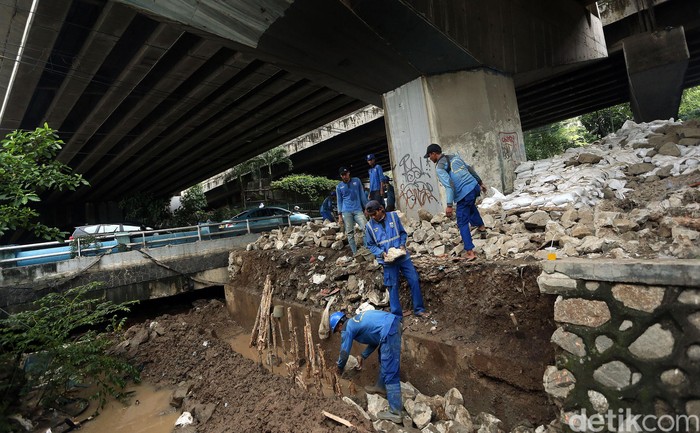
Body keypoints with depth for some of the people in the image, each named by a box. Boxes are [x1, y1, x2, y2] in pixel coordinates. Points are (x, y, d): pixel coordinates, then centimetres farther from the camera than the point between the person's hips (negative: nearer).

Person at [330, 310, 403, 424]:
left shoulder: (347, 328, 3)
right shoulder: (355, 321, 26)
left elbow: (344, 352, 10)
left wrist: (340, 368, 30)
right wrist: (363, 356, 36)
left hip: (388, 331, -10)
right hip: (393, 322, 10)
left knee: (390, 373, -4)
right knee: (383, 359, 30)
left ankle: (395, 413, 0)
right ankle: (381, 386, 47)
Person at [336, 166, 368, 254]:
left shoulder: (357, 181, 8)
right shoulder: (339, 187, 8)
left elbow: (362, 195, 12)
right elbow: (339, 201, 10)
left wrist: (366, 208, 9)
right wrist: (339, 215, 4)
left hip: (358, 210, 0)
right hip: (346, 212, 0)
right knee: (350, 233, -1)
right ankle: (355, 253, 5)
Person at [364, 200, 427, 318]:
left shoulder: (393, 216, -3)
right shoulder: (369, 226, -4)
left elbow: (403, 233, 6)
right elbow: (370, 245, 2)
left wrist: (402, 244, -11)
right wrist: (381, 253, -12)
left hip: (402, 255, 1)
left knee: (414, 280, 2)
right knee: (393, 286, 5)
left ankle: (419, 309, 18)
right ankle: (397, 315, 18)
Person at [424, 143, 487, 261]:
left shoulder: (439, 167, -11)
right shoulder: (454, 156, 12)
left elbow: (449, 185, -22)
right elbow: (470, 169, 20)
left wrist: (449, 205, -23)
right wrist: (480, 182, 32)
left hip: (464, 195, -8)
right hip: (474, 186, 8)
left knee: (462, 223, 5)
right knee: (470, 206, 41)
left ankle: (469, 252, 6)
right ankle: (481, 226, 50)